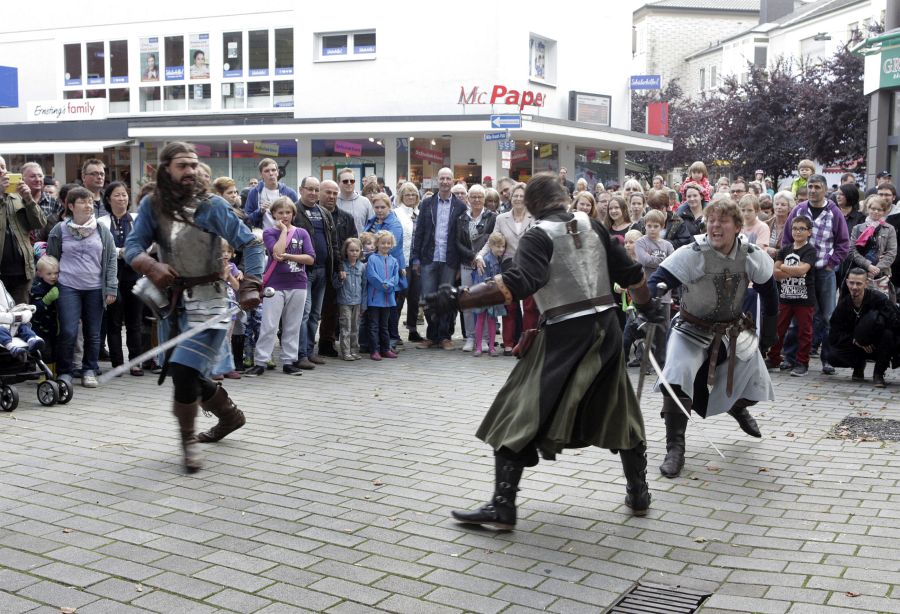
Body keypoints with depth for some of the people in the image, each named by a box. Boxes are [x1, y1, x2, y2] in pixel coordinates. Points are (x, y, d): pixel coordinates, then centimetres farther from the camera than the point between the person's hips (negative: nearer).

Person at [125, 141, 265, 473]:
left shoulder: (212, 205, -10)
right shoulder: (152, 205, 0)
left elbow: (251, 244, -11)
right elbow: (133, 245, -5)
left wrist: (250, 286, -25)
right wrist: (151, 266, -27)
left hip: (207, 300, -5)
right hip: (172, 299, 5)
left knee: (184, 370, -17)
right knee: (180, 373, 15)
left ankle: (188, 440, 7)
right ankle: (230, 415, 40)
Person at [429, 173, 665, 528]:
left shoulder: (539, 236, -8)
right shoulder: (592, 225, 7)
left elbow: (516, 284, -23)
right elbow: (629, 272, 13)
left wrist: (457, 300, -24)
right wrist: (646, 305, 32)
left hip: (565, 335, -6)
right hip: (605, 328, 6)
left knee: (520, 417, 0)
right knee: (619, 412, 22)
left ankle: (503, 506, -4)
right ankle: (638, 493, 31)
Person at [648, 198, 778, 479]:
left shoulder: (751, 255, -14)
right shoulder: (692, 254, -26)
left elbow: (768, 288, 3)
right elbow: (657, 282, -32)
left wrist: (769, 327, 10)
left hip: (732, 329, 4)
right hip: (692, 329, -4)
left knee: (754, 382, 11)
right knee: (677, 377, -28)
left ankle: (737, 408, 51)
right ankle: (675, 448, -15)